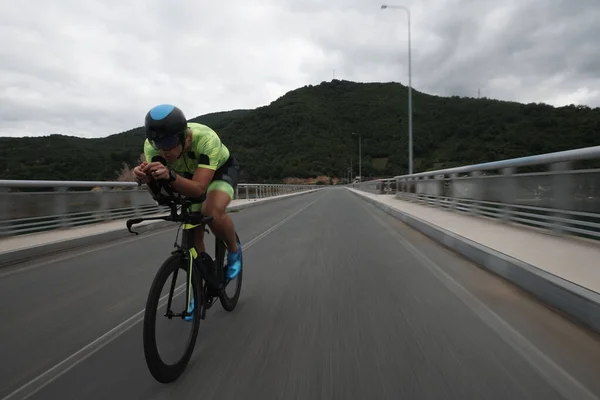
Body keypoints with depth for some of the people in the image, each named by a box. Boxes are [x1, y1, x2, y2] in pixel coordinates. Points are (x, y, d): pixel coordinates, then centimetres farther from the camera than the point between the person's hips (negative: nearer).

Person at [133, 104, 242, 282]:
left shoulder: (206, 139, -41)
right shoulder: (151, 145, -27)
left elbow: (199, 189, -44)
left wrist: (170, 175, -61)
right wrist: (146, 179, -48)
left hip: (221, 168, -4)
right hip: (190, 173, 5)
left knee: (212, 211, -34)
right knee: (192, 230, -1)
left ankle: (234, 250, -4)